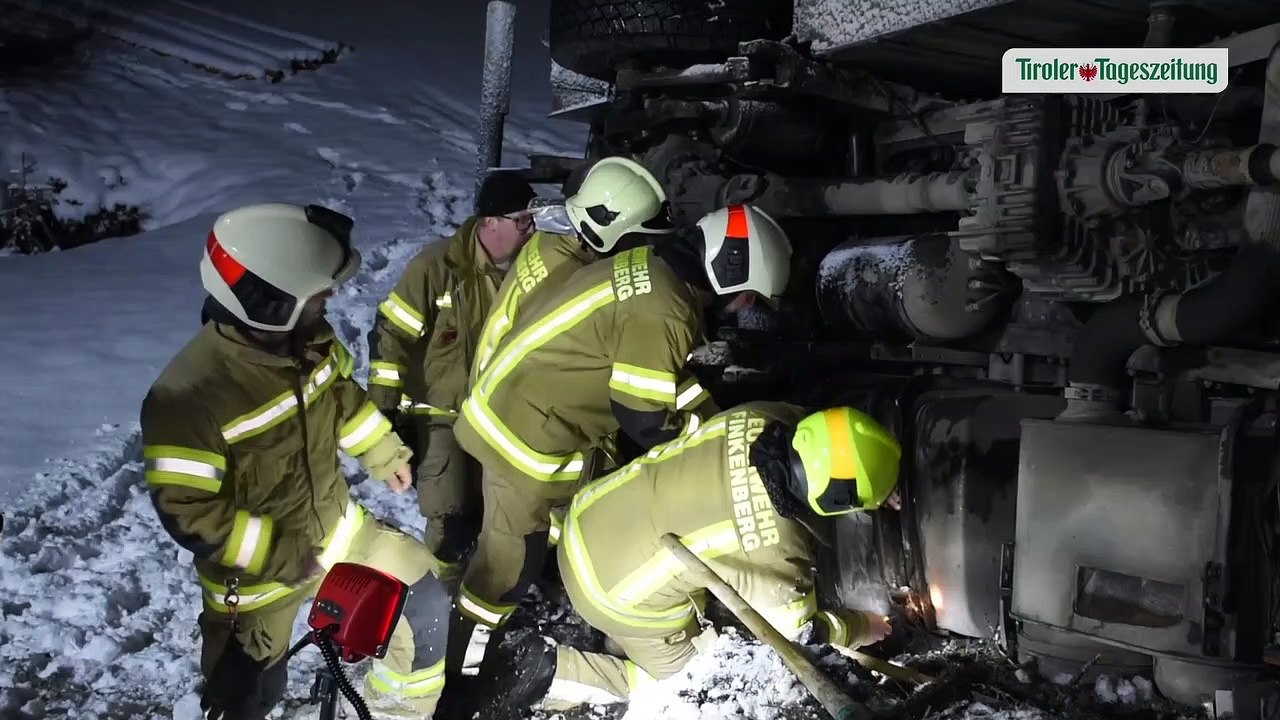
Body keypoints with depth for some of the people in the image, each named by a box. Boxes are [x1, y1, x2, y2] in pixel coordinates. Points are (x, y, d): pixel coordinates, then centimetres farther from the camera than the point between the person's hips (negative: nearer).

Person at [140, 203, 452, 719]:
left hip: (337, 528, 6)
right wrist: (284, 557, -27)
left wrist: (383, 452, 15)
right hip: (256, 573, -6)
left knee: (426, 601, 12)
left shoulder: (307, 338, -12)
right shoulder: (189, 398, -34)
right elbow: (187, 511, -29)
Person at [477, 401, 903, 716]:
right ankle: (549, 671, 5)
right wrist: (863, 628, 10)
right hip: (619, 592, -7)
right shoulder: (775, 551, -27)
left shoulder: (761, 418, -13)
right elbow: (800, 628, -9)